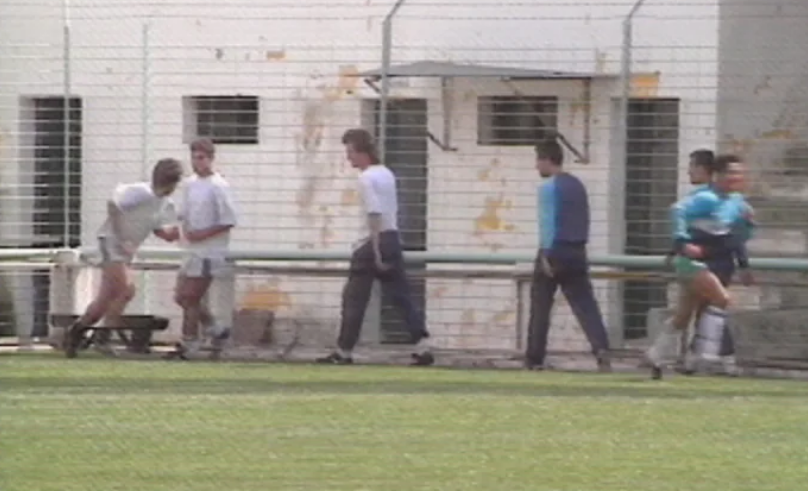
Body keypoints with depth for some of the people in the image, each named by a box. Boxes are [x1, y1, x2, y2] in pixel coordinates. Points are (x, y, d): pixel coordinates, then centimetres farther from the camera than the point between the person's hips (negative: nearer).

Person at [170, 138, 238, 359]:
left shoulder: (218, 187, -13)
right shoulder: (190, 184, 10)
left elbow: (229, 222, -14)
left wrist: (203, 233, -19)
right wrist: (184, 230, 0)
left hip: (208, 253, -8)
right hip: (192, 250, 8)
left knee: (191, 299, -5)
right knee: (182, 297, 11)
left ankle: (189, 344, 6)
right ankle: (215, 330, 25)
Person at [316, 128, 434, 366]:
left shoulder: (367, 178, -12)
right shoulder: (387, 174, 14)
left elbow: (374, 215, -19)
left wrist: (376, 251, -21)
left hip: (372, 242, -8)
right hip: (393, 237, 8)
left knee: (354, 299, 1)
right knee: (401, 296, 4)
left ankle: (344, 352, 5)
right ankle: (423, 347, -6)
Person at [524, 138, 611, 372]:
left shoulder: (548, 187, -8)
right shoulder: (578, 185, 15)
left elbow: (547, 222, -16)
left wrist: (546, 255, -18)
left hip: (554, 252, -6)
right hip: (577, 253, 6)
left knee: (540, 308, 5)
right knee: (585, 305, -3)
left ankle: (534, 359, 8)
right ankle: (601, 348, -23)